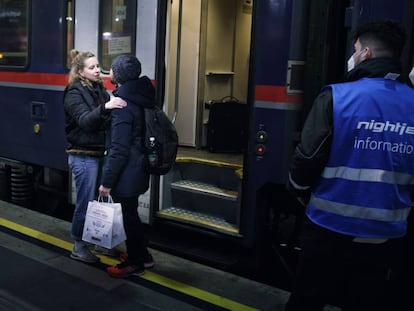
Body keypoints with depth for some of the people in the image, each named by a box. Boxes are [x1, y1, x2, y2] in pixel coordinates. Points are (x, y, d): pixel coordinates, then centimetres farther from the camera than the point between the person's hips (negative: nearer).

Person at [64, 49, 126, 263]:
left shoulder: (99, 89, 11)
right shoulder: (74, 94, -10)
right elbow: (85, 120, -27)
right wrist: (104, 107, -41)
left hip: (98, 153, 7)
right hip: (83, 156, -7)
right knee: (86, 202, 0)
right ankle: (79, 247, 15)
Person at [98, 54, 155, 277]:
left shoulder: (123, 104, -22)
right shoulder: (139, 98, 5)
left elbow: (119, 149, -23)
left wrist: (107, 181, -18)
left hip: (125, 173, -9)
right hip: (137, 169, 9)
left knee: (128, 216, 6)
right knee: (131, 214, 22)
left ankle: (136, 263, 23)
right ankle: (142, 255, 37)